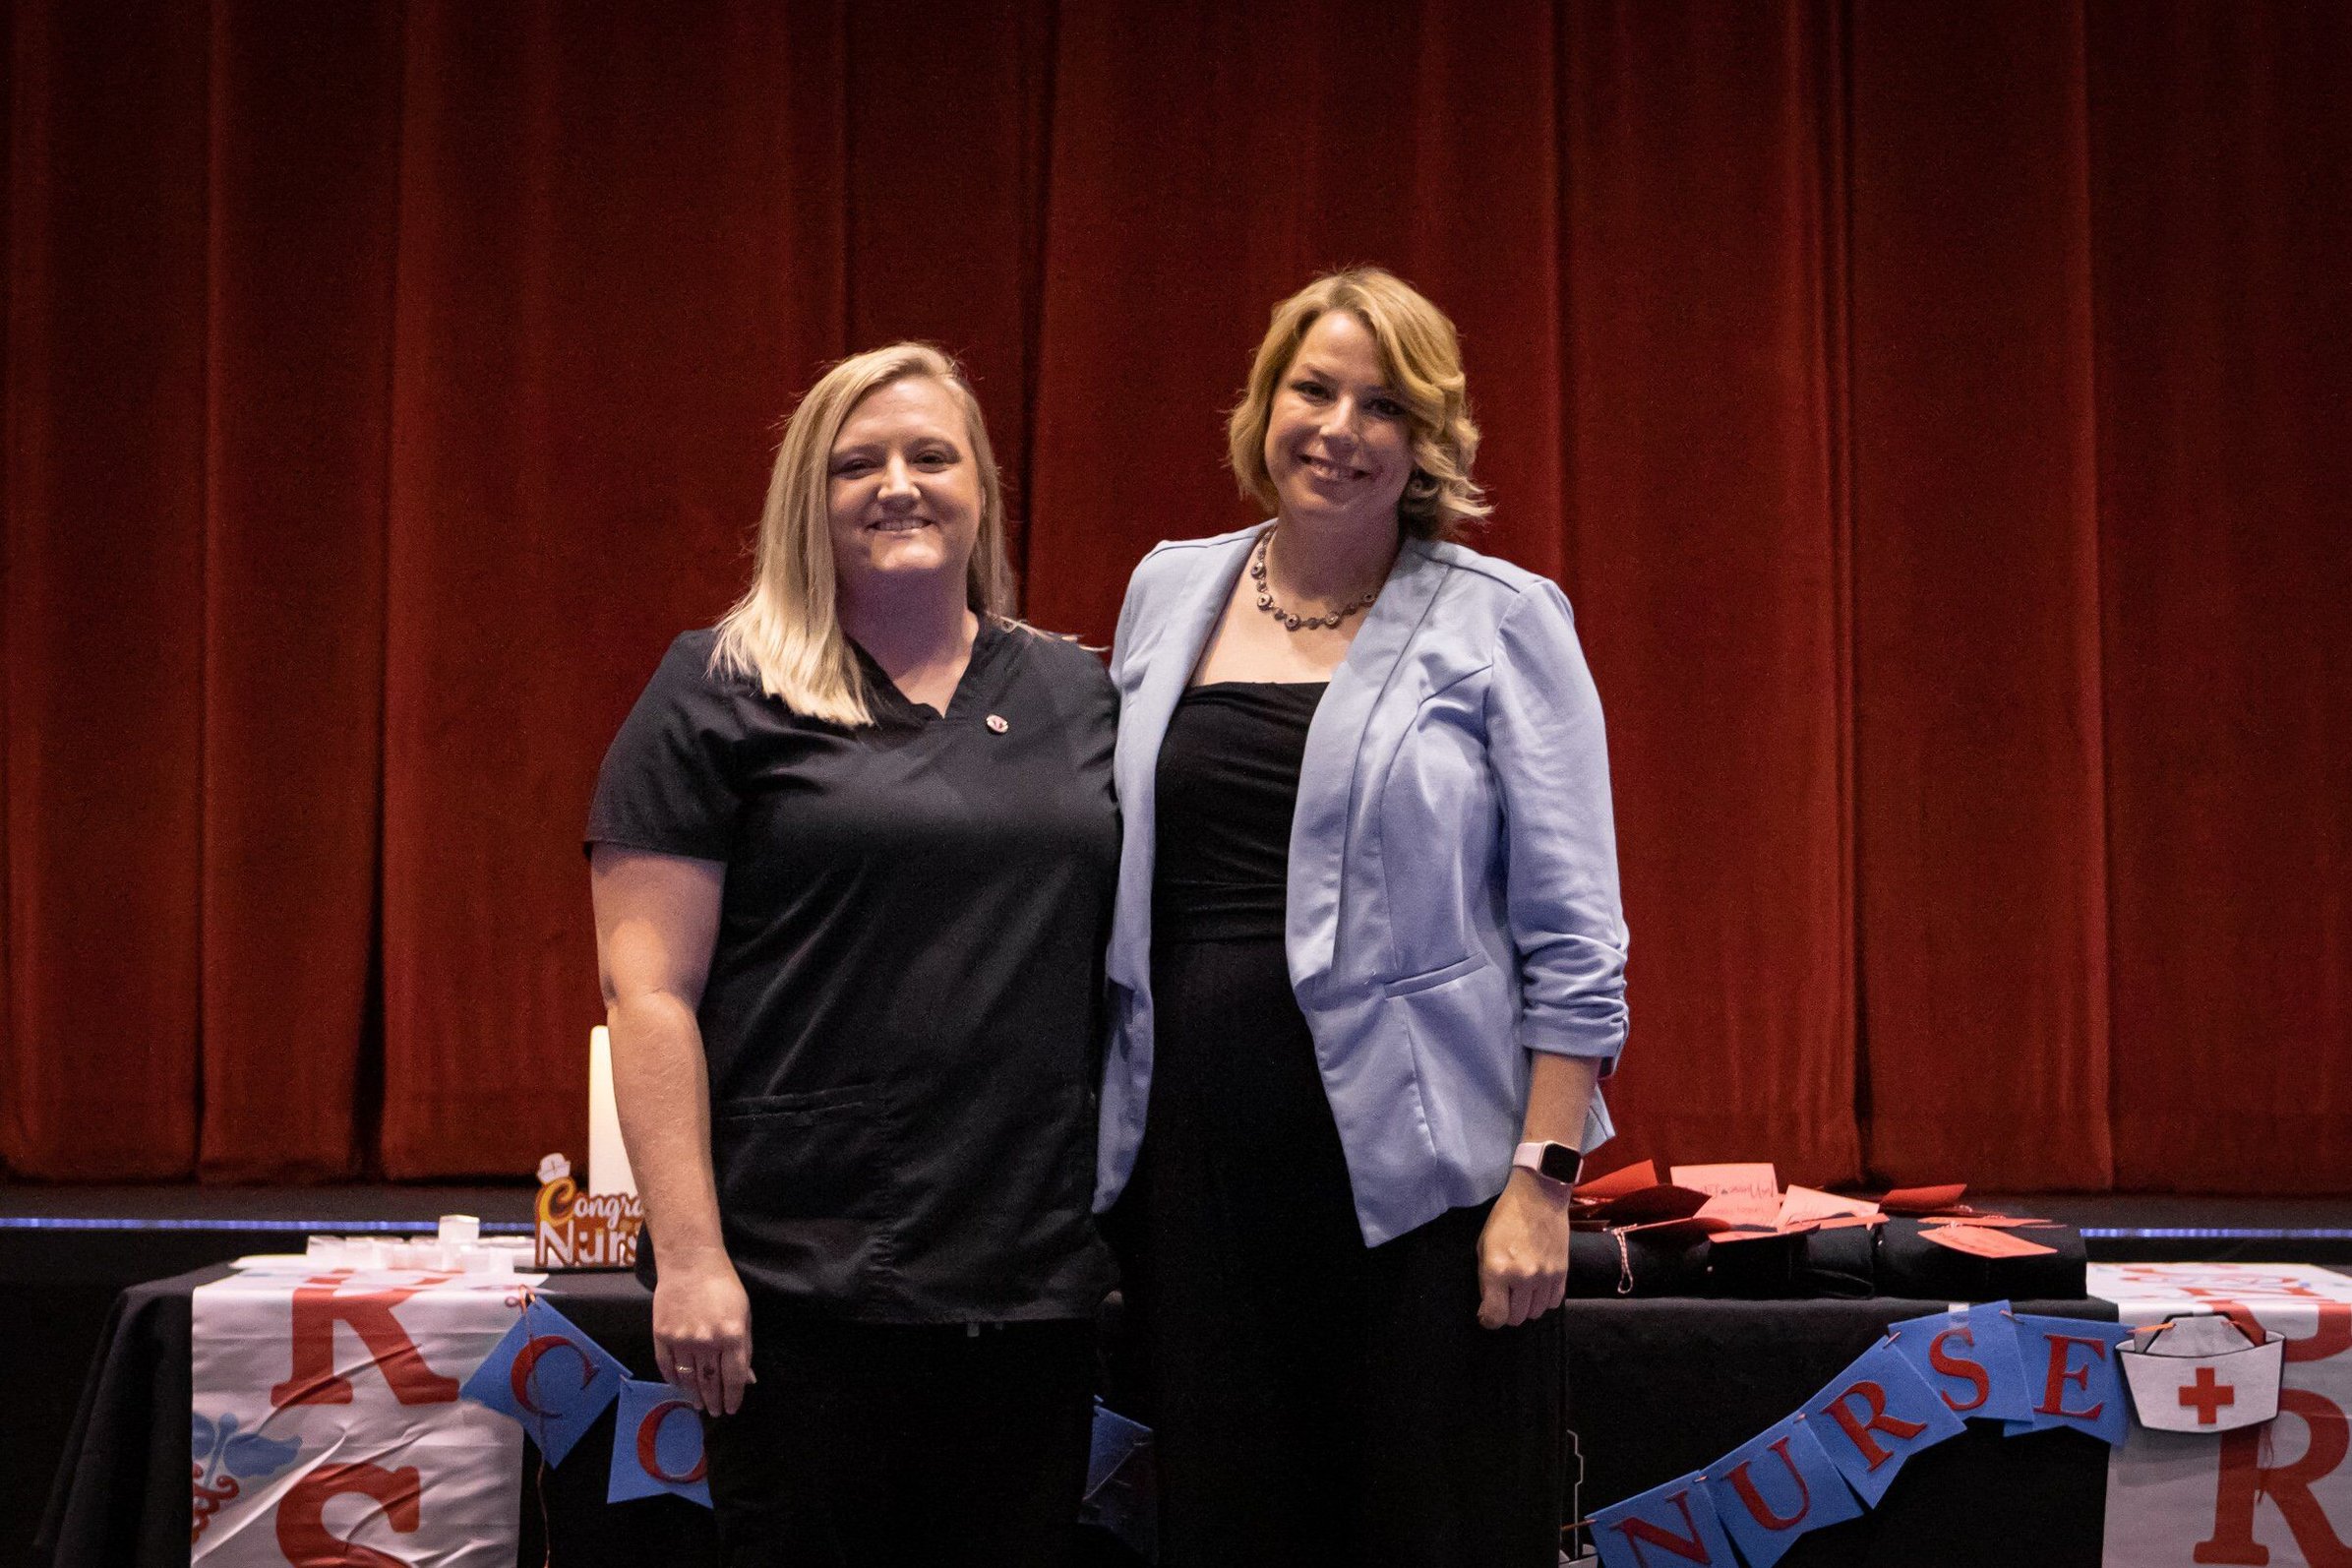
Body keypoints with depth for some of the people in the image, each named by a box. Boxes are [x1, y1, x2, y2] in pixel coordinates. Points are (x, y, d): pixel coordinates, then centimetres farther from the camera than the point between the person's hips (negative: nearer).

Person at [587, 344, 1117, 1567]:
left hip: (1038, 1279, 4)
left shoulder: (1077, 694, 12)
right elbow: (648, 990, -6)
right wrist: (688, 1256, -13)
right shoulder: (722, 695, -1)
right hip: (808, 1280, -4)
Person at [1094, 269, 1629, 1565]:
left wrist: (1543, 1176, -11)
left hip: (1413, 1173, -4)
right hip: (1196, 1158, 4)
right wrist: (1095, 1142, 14)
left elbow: (1573, 939, -4)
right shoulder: (1167, 595, 11)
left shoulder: (1500, 622, -2)